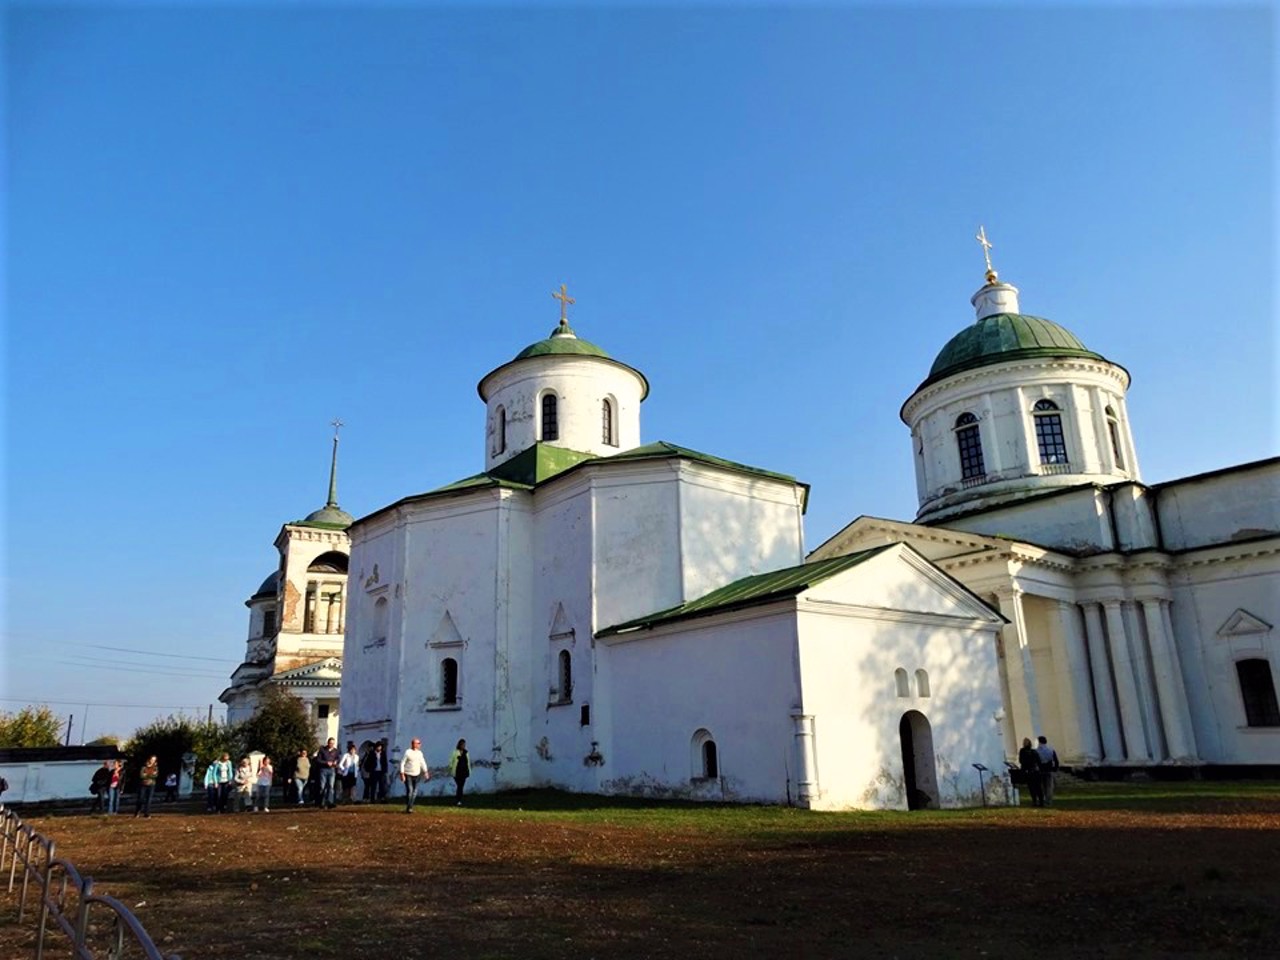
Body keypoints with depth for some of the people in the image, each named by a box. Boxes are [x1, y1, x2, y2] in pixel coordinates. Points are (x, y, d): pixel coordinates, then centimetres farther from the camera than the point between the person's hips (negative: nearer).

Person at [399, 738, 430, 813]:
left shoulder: (419, 753, 5)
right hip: (408, 775, -5)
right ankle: (408, 808, 0)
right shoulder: (408, 752, -11)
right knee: (409, 790, -11)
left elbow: (423, 763, 16)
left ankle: (410, 807, 18)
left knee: (415, 791, 6)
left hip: (416, 775, 5)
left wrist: (425, 772, 10)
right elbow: (402, 763, -9)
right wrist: (402, 774, -13)